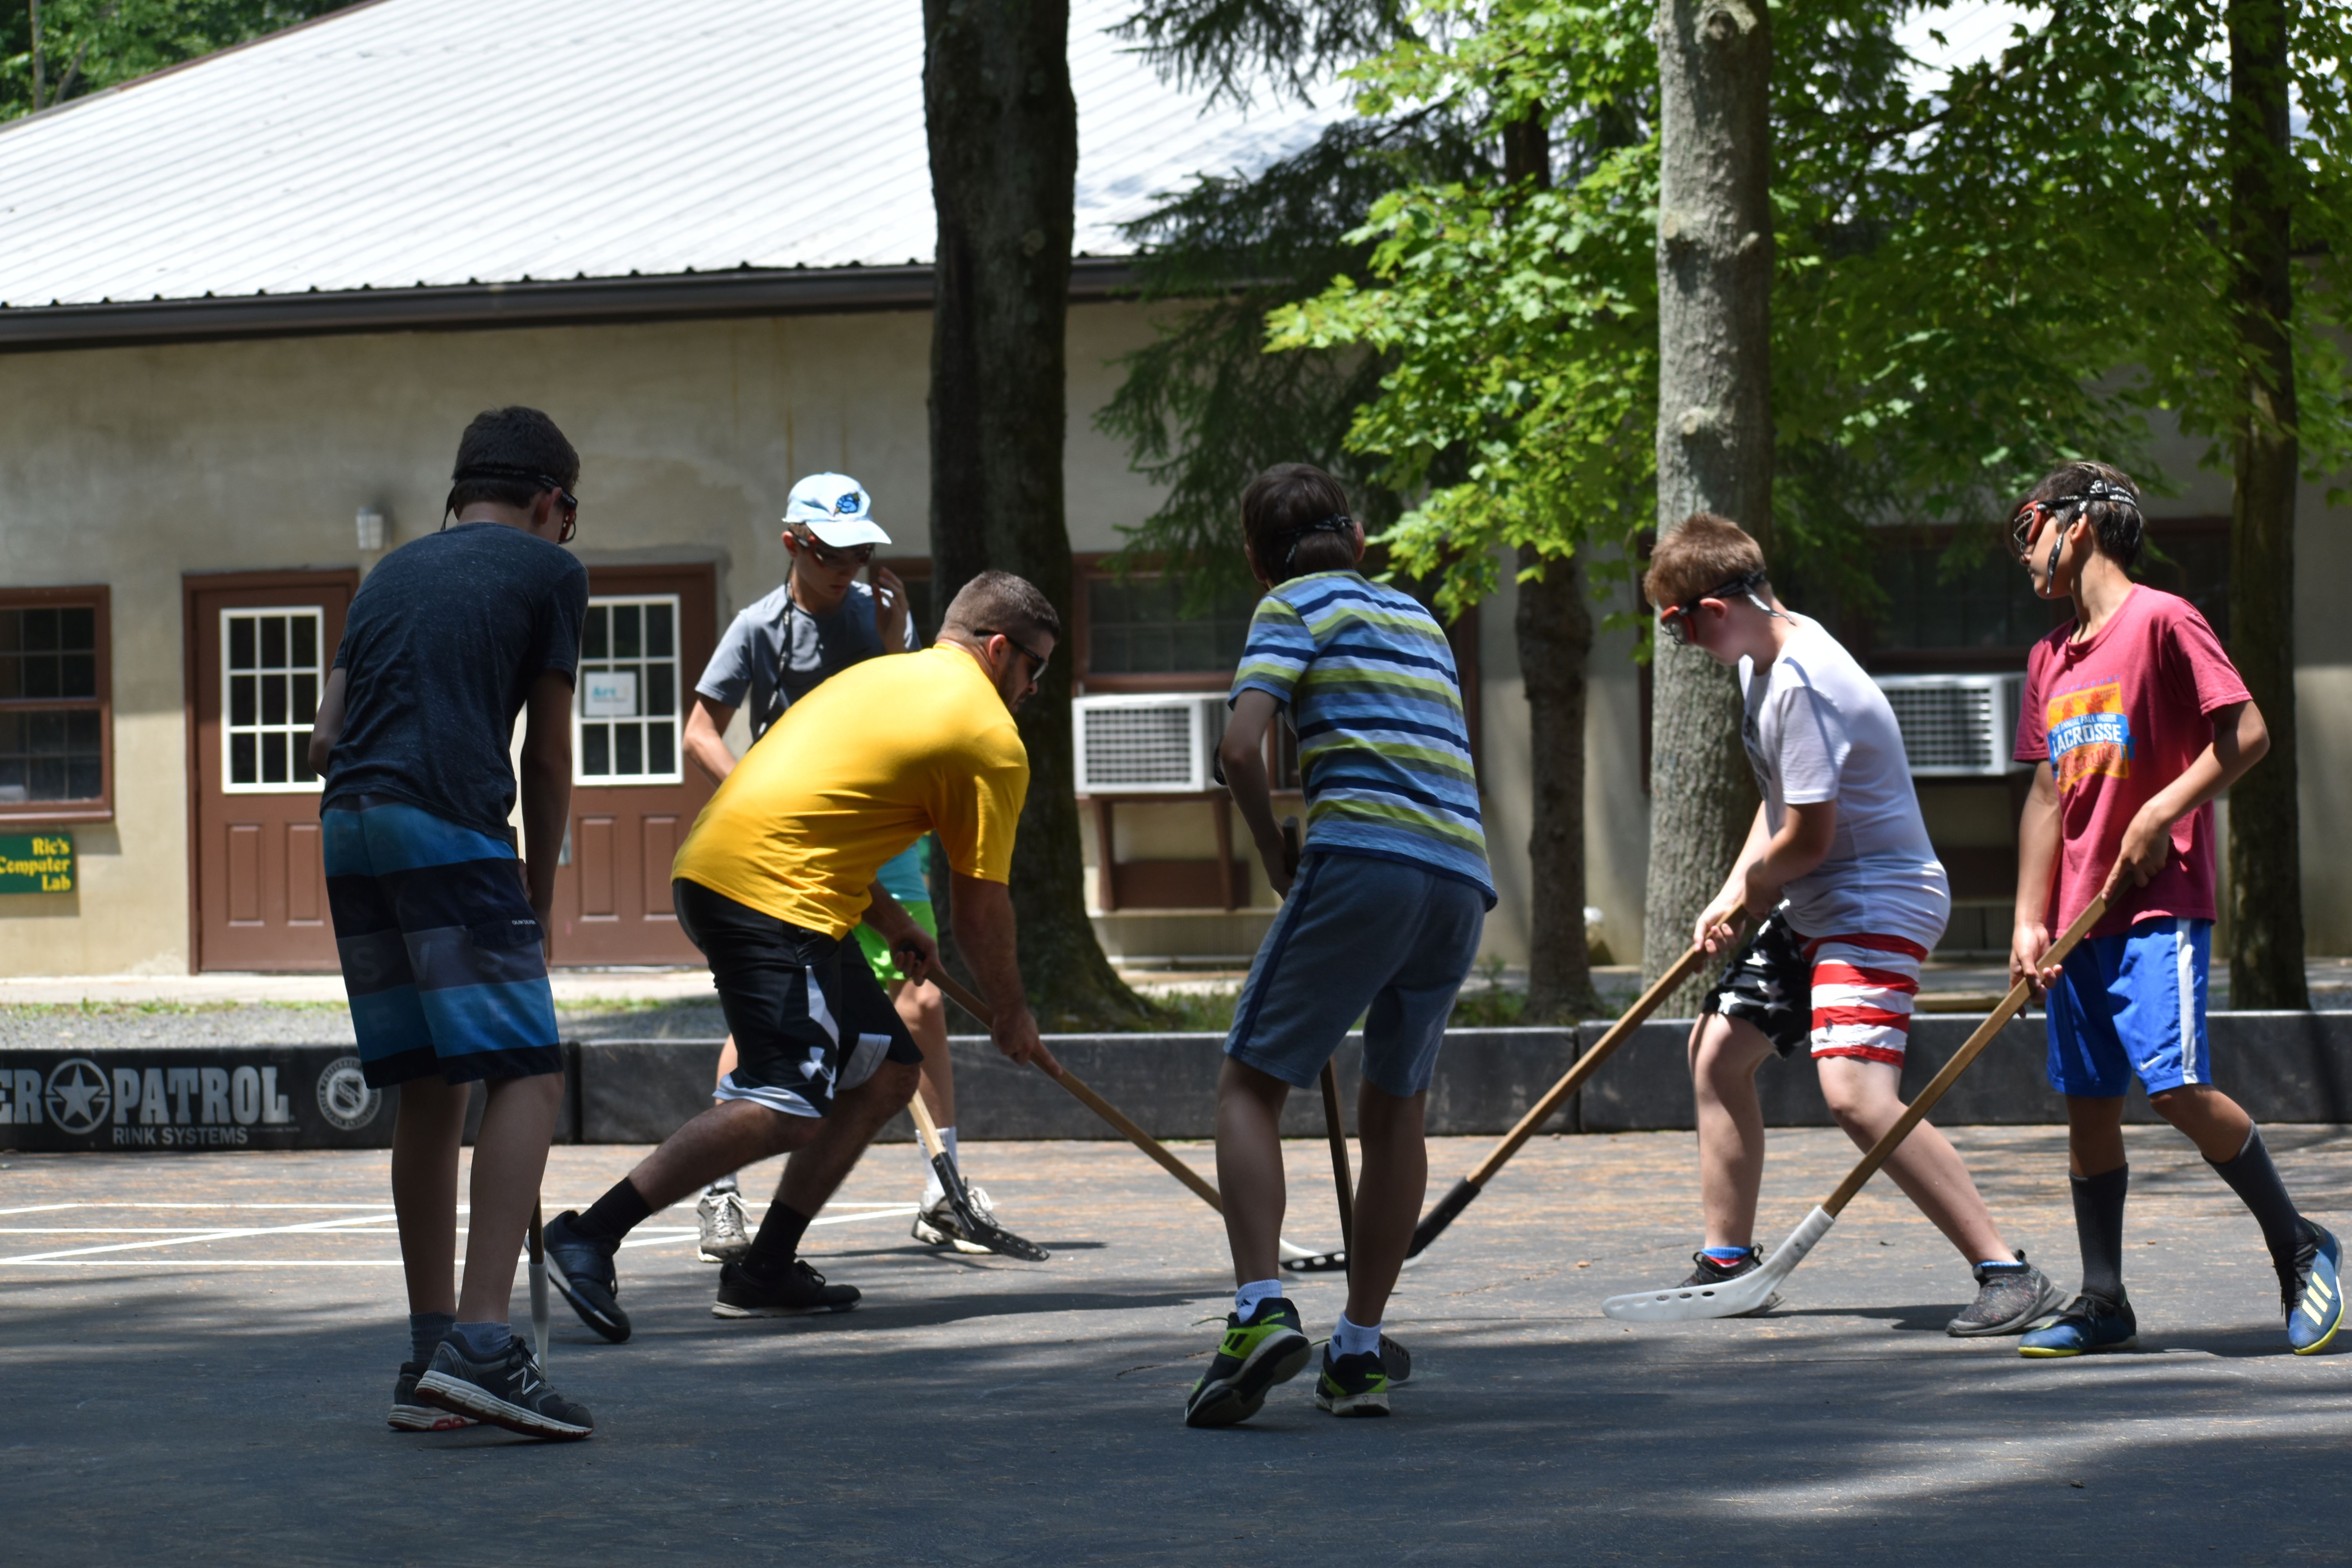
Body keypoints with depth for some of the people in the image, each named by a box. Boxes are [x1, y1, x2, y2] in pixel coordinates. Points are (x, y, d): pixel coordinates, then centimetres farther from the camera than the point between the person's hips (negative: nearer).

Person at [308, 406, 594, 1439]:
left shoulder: (394, 571, 25)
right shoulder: (548, 570, 9)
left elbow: (328, 740, 20)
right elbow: (548, 756, 8)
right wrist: (539, 895, 17)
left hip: (348, 826, 7)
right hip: (452, 828, -7)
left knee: (431, 1091, 13)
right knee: (526, 1074, -7)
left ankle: (428, 1362, 15)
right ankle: (479, 1343, -22)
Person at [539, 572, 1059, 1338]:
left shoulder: (878, 674, 25)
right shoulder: (993, 741, 0)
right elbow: (981, 909, 3)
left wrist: (886, 917, 36)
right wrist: (1011, 1016, 18)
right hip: (772, 893, -10)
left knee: (887, 1071, 15)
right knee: (785, 1111, -18)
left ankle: (766, 1271, 13)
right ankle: (591, 1236, -23)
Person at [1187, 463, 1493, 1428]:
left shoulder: (1293, 606, 6)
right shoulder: (1414, 613, 27)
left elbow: (1240, 747, -7)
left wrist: (1275, 857, 6)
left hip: (1364, 861, -6)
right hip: (1462, 875, 6)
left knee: (1251, 1083, 0)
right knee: (1397, 1106, 16)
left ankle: (1260, 1308, -18)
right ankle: (1359, 1352, 15)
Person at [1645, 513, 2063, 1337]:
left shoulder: (1803, 684, -24)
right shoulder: (1765, 658, 9)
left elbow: (1809, 837, -23)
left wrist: (1753, 888, -2)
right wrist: (1733, 894, 9)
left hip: (1878, 904, -11)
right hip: (1811, 906, 11)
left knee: (1856, 1093, -26)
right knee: (1717, 1051, 19)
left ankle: (2008, 1273, -25)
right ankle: (1727, 1265, 31)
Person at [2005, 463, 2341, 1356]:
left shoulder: (2161, 620, -5)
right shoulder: (2050, 657, 17)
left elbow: (2247, 734, -10)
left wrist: (2160, 816, -16)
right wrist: (2031, 922, 10)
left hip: (2158, 905, -8)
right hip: (2081, 916, 8)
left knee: (2176, 1086, -17)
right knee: (2086, 1102, 5)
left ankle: (2298, 1249, 0)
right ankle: (2103, 1306, 10)